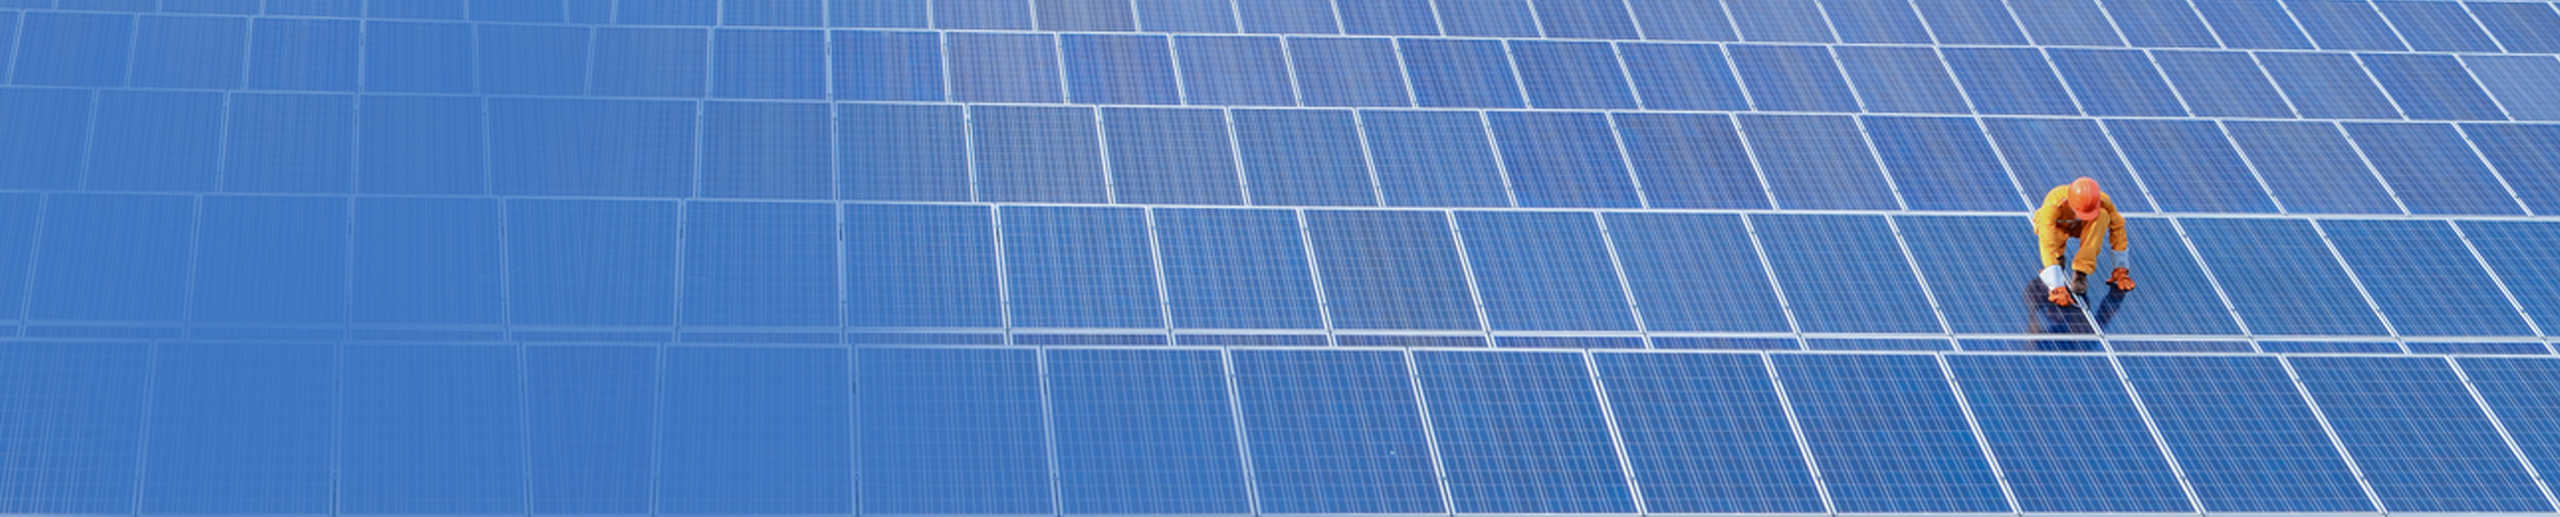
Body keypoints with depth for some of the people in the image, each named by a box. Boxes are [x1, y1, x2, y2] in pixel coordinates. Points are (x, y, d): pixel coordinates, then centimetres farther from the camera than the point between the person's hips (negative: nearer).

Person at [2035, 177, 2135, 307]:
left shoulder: (2103, 201, -33)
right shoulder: (2052, 205, -42)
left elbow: (2118, 229, -19)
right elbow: (2047, 246, -47)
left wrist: (2121, 271, -17)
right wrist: (2057, 287, -53)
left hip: (2081, 227, 2)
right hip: (2057, 227, -2)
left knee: (2102, 215, -32)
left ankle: (2081, 272, -27)